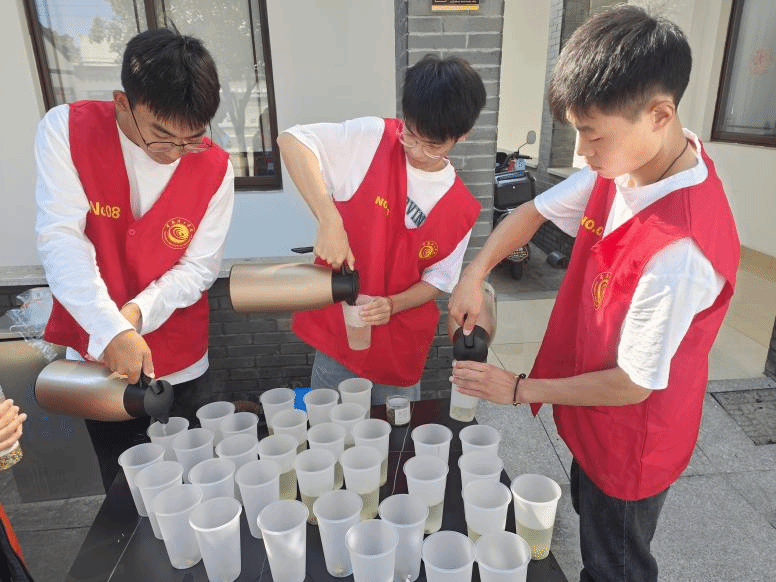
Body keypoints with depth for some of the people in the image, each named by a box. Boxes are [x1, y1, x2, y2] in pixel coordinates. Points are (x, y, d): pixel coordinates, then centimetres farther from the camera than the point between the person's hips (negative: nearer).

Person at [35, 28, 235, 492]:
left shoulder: (215, 168, -13)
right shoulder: (66, 129, -14)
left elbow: (199, 267, -10)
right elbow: (61, 239, -21)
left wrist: (137, 313, -25)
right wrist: (112, 330, -32)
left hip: (174, 357, 0)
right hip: (94, 348, 0)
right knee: (121, 481, 19)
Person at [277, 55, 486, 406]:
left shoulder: (462, 208, -5)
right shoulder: (371, 140, -13)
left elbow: (437, 279, 1)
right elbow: (290, 140, -20)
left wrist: (393, 305, -19)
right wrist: (329, 219, -31)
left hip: (402, 347, 2)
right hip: (338, 332, -1)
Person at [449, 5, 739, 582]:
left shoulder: (682, 251, -38)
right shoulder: (623, 166, -15)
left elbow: (632, 385, -28)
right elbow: (534, 211, -2)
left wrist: (519, 390, -18)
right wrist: (475, 274, -17)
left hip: (632, 441, -7)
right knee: (591, 522, 33)